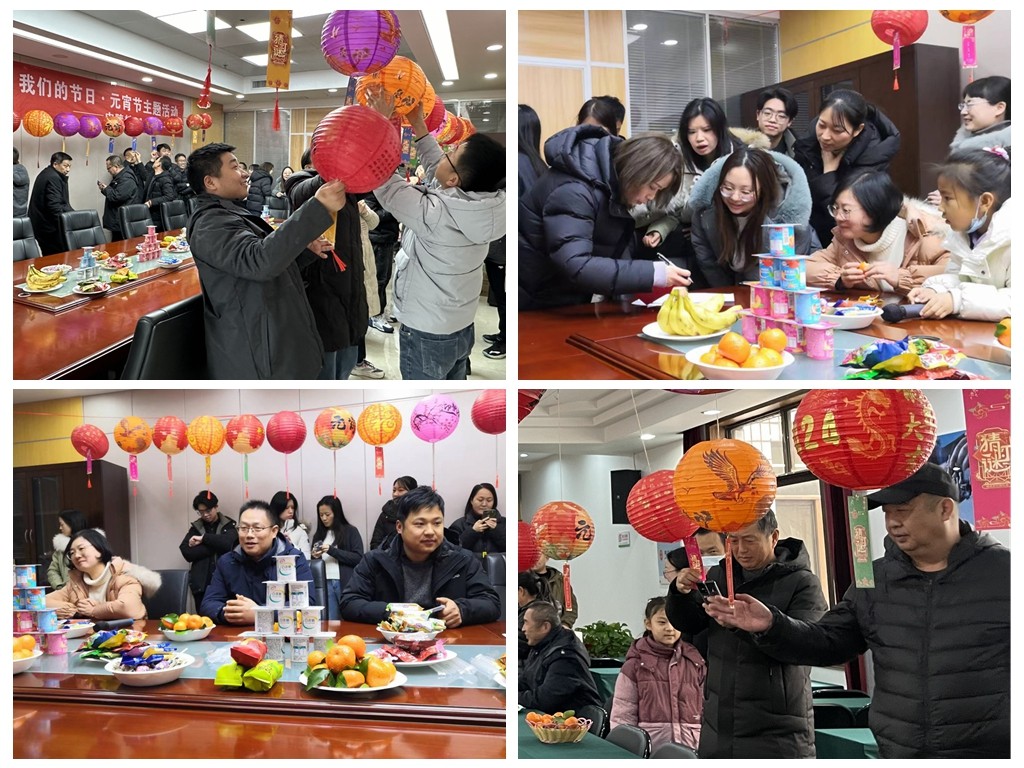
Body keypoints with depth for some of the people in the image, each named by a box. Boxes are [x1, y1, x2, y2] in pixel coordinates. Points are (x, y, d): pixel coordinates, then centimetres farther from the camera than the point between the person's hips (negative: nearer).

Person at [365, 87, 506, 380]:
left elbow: (385, 182, -20)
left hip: (426, 334, -7)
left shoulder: (436, 215, -30)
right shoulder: (485, 207, -9)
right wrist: (418, 125, 11)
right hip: (462, 327, 7)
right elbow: (436, 170, 7)